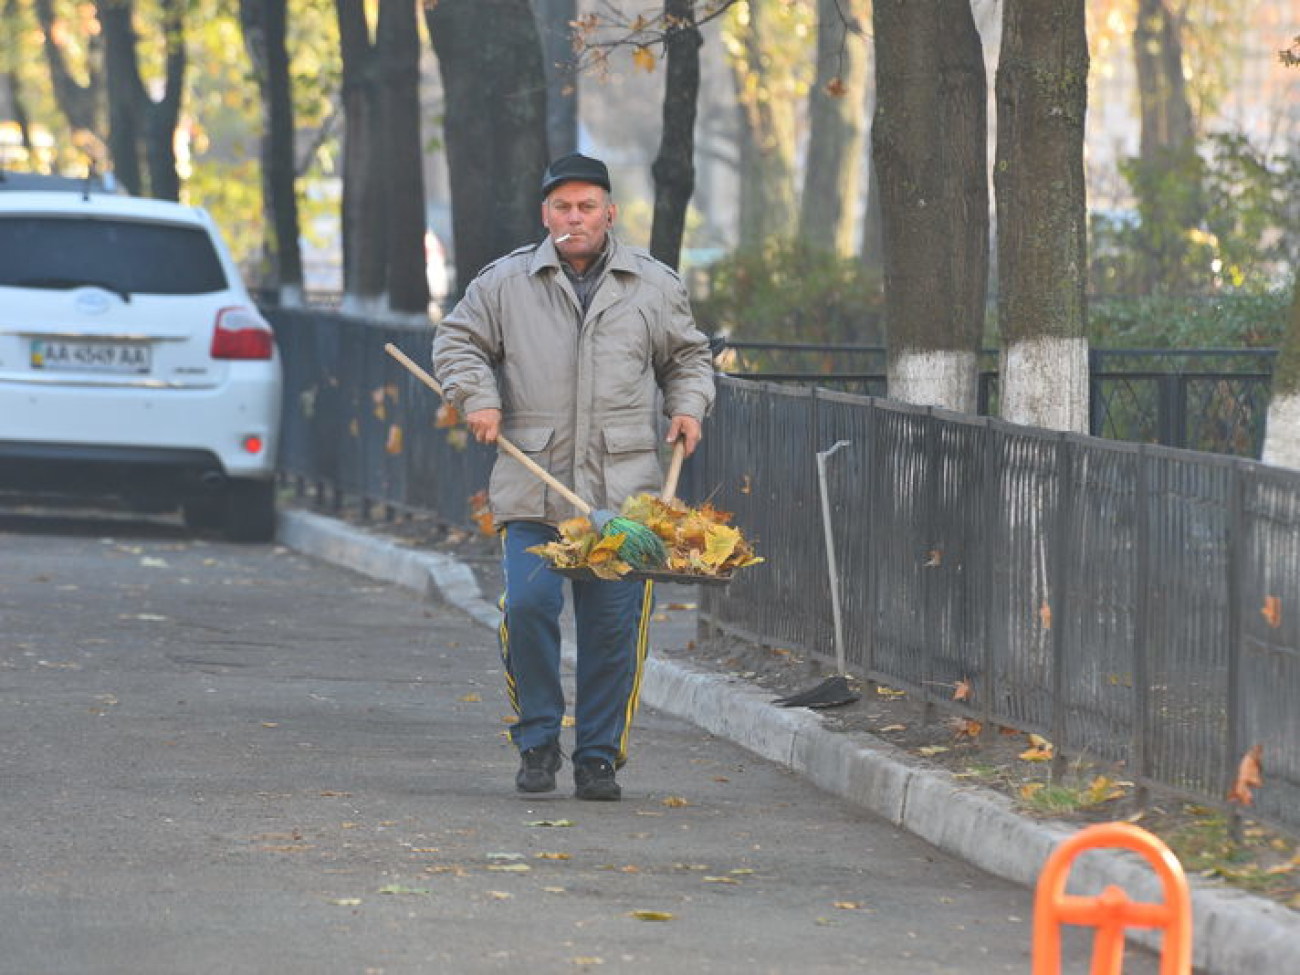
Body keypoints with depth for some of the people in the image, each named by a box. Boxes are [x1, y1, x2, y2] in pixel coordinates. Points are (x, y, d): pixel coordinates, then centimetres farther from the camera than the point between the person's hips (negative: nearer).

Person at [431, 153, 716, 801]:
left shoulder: (654, 286, 11)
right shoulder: (505, 283, 7)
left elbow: (688, 355, 24)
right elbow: (457, 341, 16)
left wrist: (688, 406, 6)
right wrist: (477, 399, -1)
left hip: (622, 491, 1)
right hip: (531, 489, -1)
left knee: (614, 625, -1)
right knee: (528, 607, -12)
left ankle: (599, 758, 11)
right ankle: (538, 742, 6)